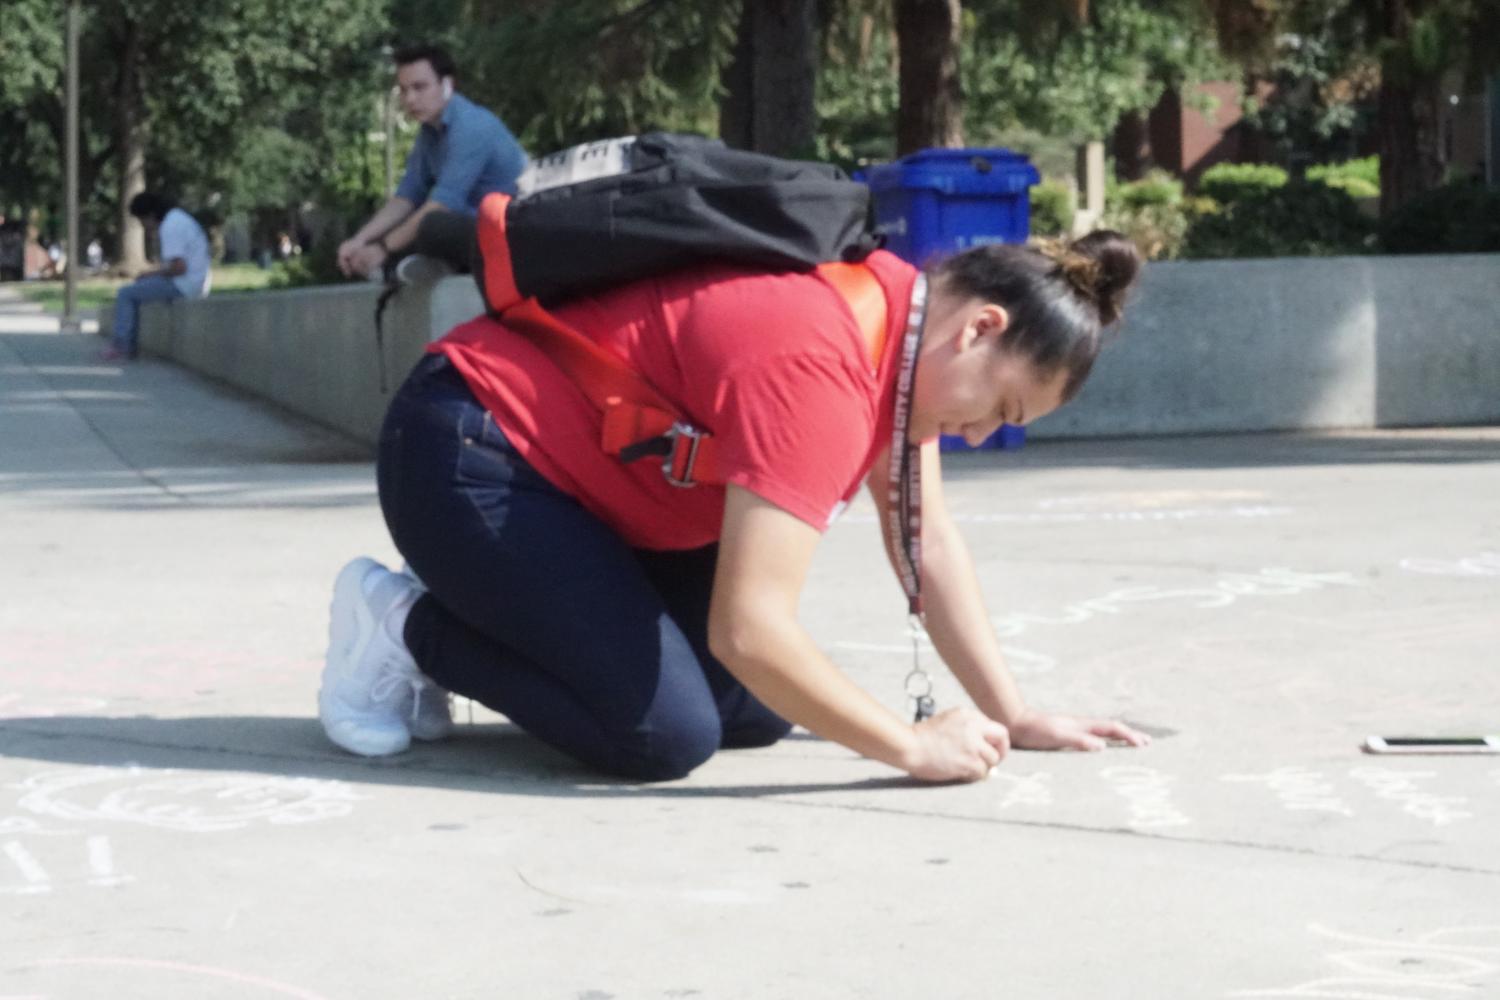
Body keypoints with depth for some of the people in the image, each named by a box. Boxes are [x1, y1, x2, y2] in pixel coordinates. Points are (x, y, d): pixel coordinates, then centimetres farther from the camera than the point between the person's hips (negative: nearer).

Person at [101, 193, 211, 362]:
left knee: (125, 294, -5)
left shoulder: (170, 227, -17)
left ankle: (120, 347, -4)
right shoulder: (179, 218, 16)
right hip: (195, 283, 11)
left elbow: (179, 267, -24)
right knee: (134, 292, 20)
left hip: (182, 285, -11)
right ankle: (130, 347, 13)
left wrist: (153, 273, -8)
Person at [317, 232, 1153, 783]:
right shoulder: (818, 369, -31)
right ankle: (412, 629, -1)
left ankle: (492, 613, 16)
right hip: (464, 456, -10)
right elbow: (748, 629, -35)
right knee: (667, 733, -20)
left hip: (579, 470, 10)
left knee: (762, 712, -1)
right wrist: (914, 748, -25)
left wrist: (1013, 716, 2)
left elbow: (930, 544, 7)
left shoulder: (911, 319, -1)